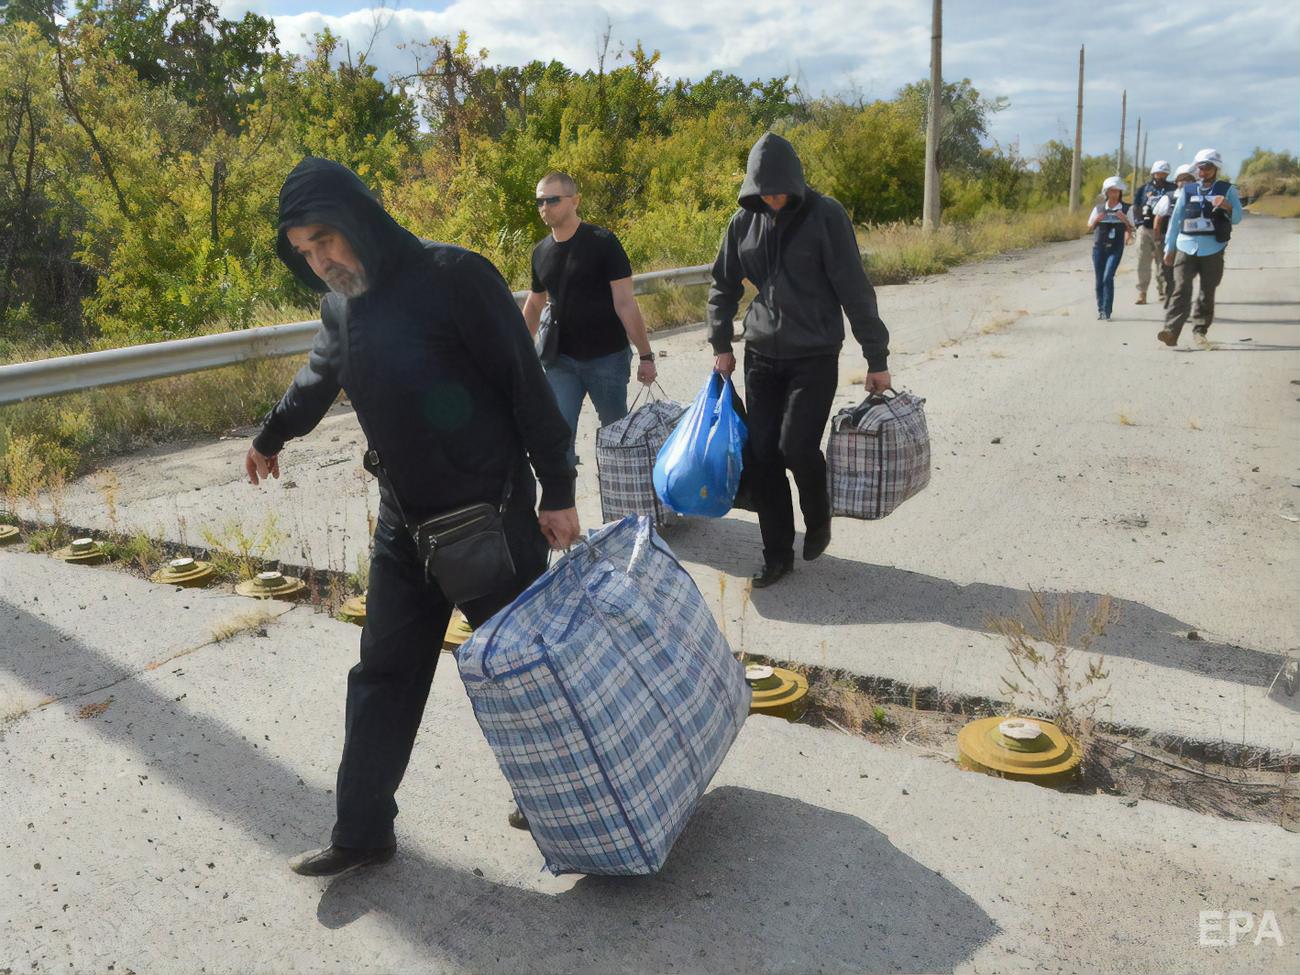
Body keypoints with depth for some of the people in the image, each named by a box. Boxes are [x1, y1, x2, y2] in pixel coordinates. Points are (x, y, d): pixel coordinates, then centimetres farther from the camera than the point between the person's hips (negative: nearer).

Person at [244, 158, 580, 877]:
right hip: (404, 523, 6)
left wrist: (557, 493, -15)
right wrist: (270, 439, 43)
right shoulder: (339, 307, 6)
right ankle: (362, 831, 23)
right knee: (382, 677, 10)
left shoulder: (454, 277, -15)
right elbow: (315, 382, 26)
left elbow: (527, 387, -15)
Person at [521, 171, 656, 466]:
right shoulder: (541, 252, 4)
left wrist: (646, 355, -16)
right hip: (562, 359, 4)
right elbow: (534, 304, 17)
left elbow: (625, 302, -14)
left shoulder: (602, 242, -11)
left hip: (608, 357, -3)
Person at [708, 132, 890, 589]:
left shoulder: (825, 216, -10)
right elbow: (723, 286, 15)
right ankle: (777, 555, 15)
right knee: (762, 455, 1)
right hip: (761, 354, 4)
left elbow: (854, 290, -10)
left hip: (814, 355, -4)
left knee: (797, 447, -14)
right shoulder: (745, 221, 3)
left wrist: (877, 358, -9)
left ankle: (818, 518, 19)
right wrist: (721, 344, 11)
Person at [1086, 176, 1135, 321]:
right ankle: (1100, 310, 17)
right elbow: (1090, 227, 12)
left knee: (1108, 278, -15)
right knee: (1099, 280, 5)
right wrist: (1096, 220, -9)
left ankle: (1107, 311, -13)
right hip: (1099, 246, 2)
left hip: (1116, 248, -2)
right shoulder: (1099, 208, 5)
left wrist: (1124, 220, -14)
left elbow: (1130, 229, 4)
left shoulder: (1126, 209, 2)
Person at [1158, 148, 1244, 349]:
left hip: (1213, 249, 0)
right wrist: (1169, 248, 13)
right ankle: (1171, 331, -21)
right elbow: (1175, 219, 14)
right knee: (1181, 289, -12)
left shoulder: (1227, 190, 6)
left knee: (1207, 293, 5)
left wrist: (1228, 206, -24)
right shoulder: (1188, 190, 11)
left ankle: (1200, 331, 15)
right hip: (1186, 247, 0)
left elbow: (1237, 218, -2)